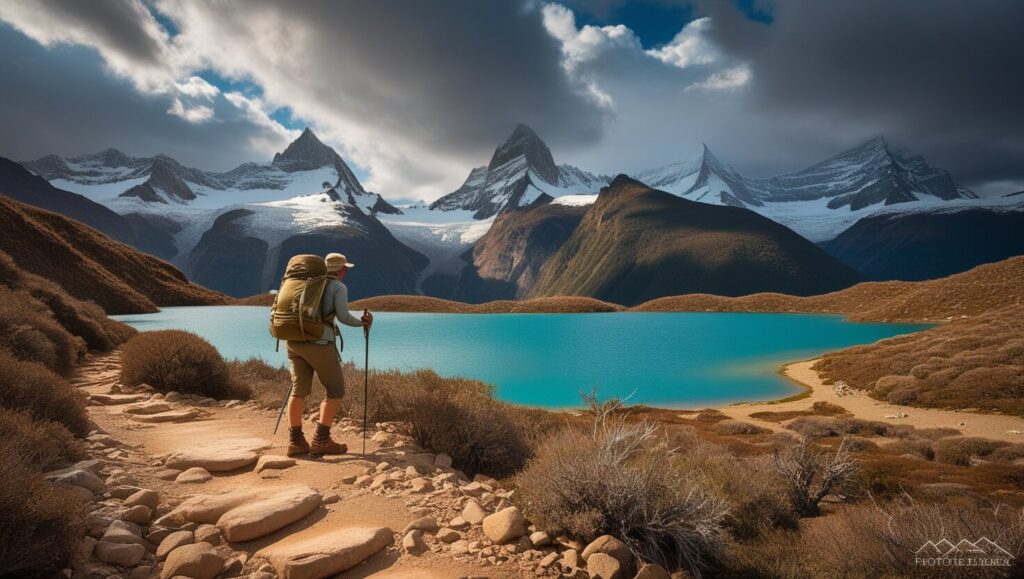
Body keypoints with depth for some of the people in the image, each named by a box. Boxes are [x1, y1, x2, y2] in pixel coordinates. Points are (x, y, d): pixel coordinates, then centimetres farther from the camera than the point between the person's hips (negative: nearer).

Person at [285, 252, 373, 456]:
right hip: (319, 343, -7)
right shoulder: (338, 287, 0)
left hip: (294, 341, 7)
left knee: (299, 390, 11)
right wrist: (362, 322, 8)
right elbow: (343, 316, -10)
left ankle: (295, 441, 11)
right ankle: (321, 440, 1)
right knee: (336, 390, 4)